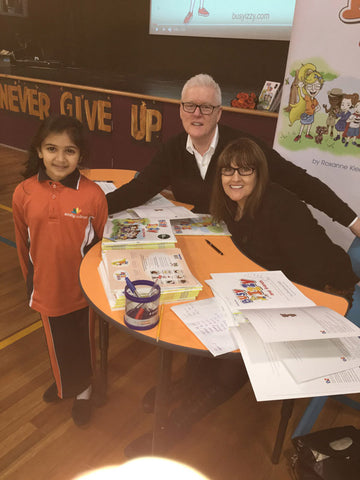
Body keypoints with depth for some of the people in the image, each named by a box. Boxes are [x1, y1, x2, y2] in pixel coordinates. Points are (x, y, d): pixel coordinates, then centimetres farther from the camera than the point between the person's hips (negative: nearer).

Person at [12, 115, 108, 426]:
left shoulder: (93, 194, -19)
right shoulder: (24, 194, -12)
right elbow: (23, 244, 1)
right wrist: (31, 282, 11)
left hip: (83, 289, -2)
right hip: (47, 288, 2)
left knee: (83, 340, 20)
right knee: (57, 342, 24)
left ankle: (83, 388, 49)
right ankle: (64, 382, 55)